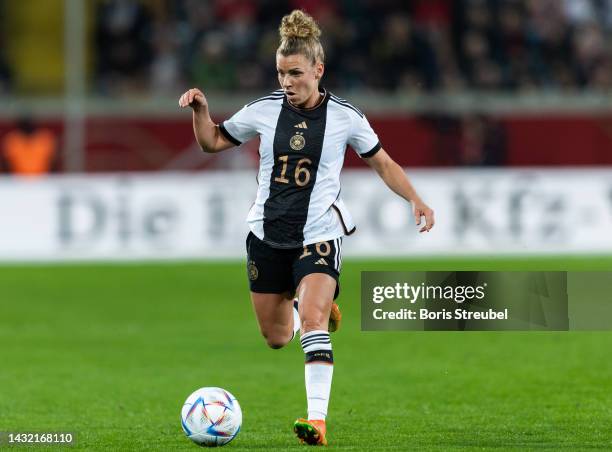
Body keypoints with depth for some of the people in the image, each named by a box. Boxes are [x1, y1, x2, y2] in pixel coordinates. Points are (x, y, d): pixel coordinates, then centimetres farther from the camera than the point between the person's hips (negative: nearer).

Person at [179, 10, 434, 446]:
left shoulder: (345, 116, -6)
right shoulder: (264, 110, -1)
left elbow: (383, 163, 5)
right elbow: (213, 141, 12)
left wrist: (416, 200, -8)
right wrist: (201, 109, -7)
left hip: (318, 236, -3)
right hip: (267, 234, 3)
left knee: (312, 321, -25)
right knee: (276, 338, 12)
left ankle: (318, 421, -29)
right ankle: (314, 306, 47)